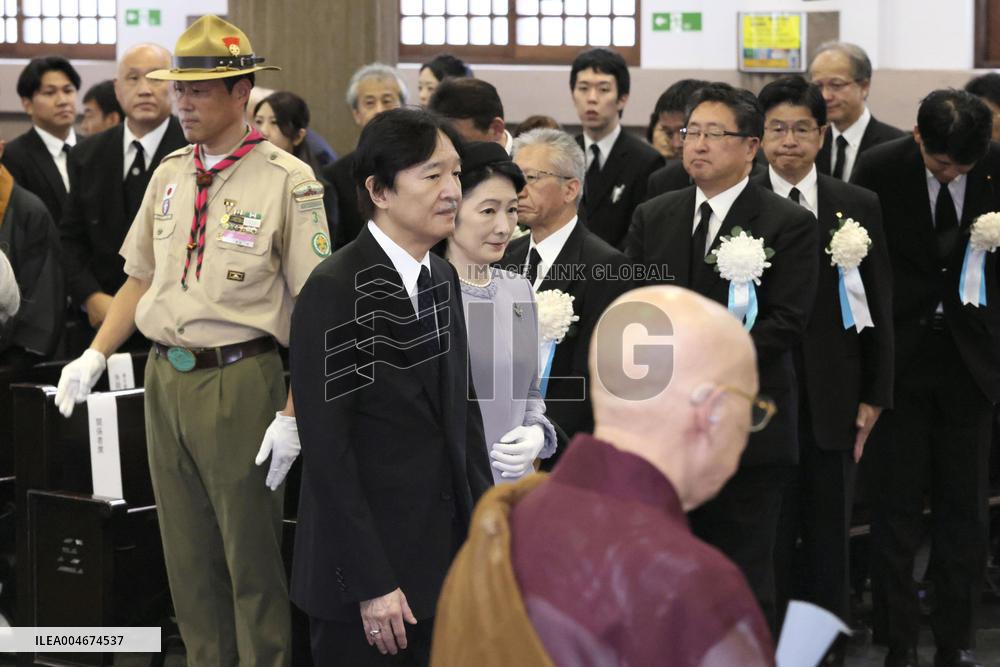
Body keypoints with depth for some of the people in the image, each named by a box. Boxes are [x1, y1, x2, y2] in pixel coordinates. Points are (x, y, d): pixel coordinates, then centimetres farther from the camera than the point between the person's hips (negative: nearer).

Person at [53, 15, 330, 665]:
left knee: (250, 555, 4)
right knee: (187, 551, 14)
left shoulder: (287, 181, -11)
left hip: (239, 380, -6)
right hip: (165, 378, 6)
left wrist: (292, 416, -16)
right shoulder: (170, 174, 9)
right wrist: (95, 357, 6)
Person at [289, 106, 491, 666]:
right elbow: (327, 449, -17)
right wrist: (371, 583, -18)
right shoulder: (336, 290, -15)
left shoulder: (444, 279, 9)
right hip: (367, 559, -7)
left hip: (447, 556, 7)